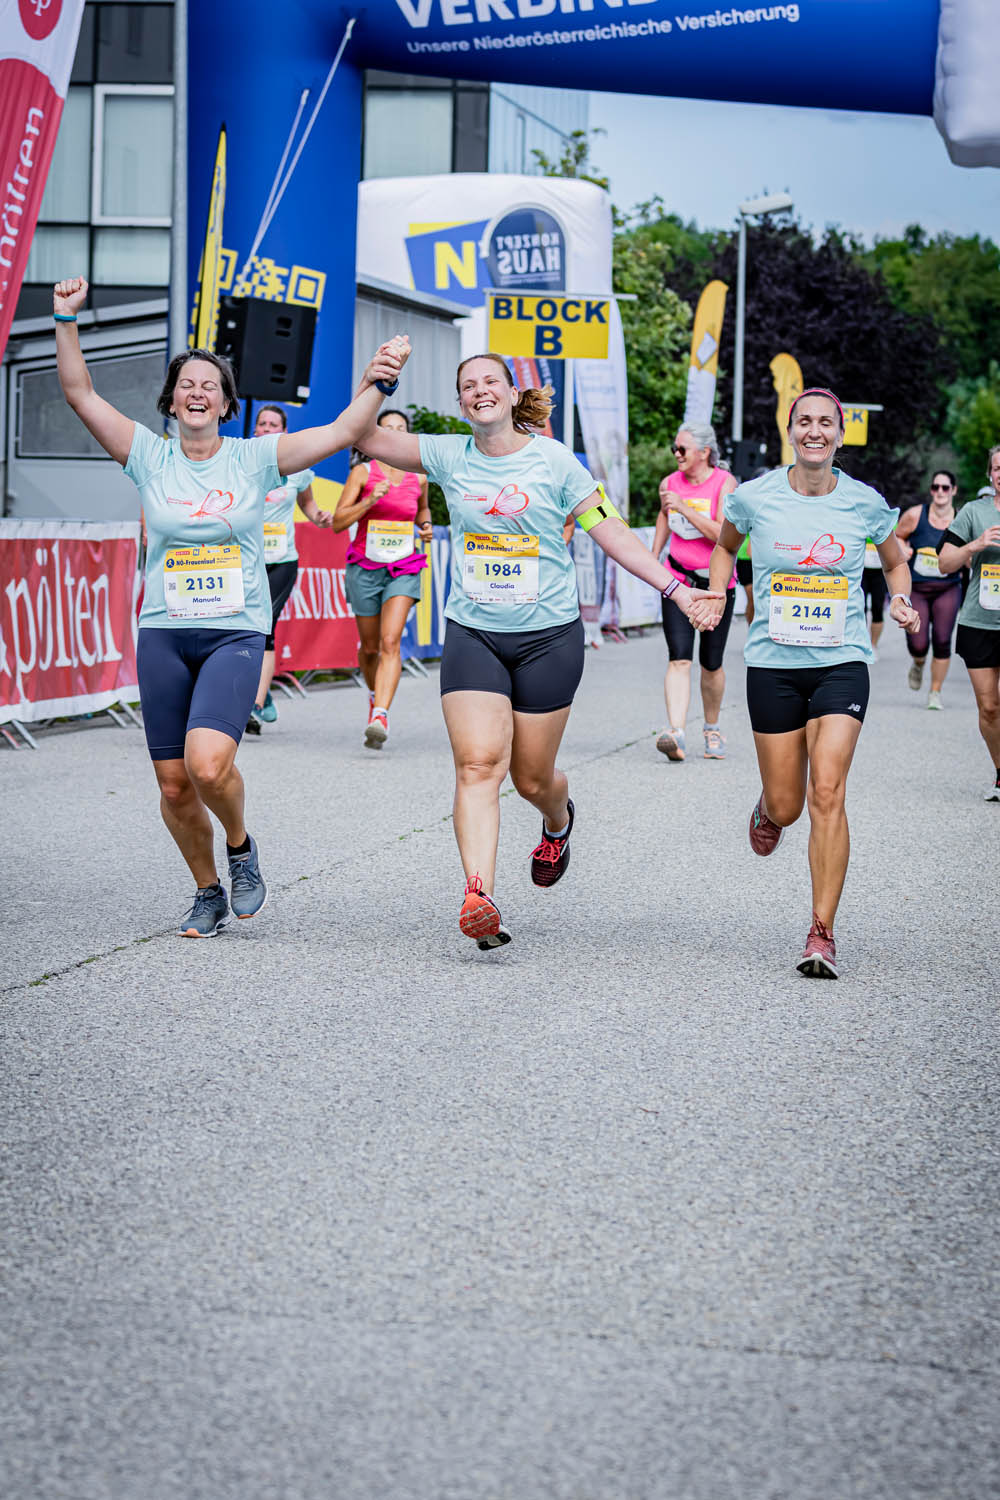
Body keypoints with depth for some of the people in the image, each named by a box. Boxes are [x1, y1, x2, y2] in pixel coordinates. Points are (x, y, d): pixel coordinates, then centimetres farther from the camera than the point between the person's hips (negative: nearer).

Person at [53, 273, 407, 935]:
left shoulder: (256, 457, 1)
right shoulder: (150, 456, 4)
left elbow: (343, 433, -5)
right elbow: (80, 392, 0)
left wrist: (376, 384, -20)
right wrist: (67, 321, -10)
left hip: (236, 634, -2)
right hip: (163, 634, 2)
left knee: (208, 763, -23)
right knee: (174, 783, 3)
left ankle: (242, 845, 7)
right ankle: (208, 892, 25)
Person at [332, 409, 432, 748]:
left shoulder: (418, 477, 4)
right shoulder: (362, 473, -3)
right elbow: (338, 522, -7)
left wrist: (426, 526, 4)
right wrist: (371, 500, -20)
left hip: (403, 569, 0)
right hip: (365, 566, 0)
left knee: (390, 642, -19)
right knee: (370, 646, 10)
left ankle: (380, 717, -30)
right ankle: (375, 693, 42)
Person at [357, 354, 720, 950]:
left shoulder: (554, 460, -2)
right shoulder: (450, 457, 3)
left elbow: (612, 532, -1)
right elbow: (368, 437, -3)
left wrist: (675, 587, -7)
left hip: (549, 635, -1)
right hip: (472, 634, 1)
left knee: (533, 777, 7)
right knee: (478, 764, -16)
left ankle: (559, 822, 45)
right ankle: (479, 896, -23)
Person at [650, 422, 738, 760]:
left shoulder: (724, 484, -10)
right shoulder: (670, 483, 3)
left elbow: (724, 535, -21)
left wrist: (684, 507, -24)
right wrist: (652, 557, 25)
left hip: (716, 582, -2)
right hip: (677, 579, 2)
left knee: (711, 663, 6)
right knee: (679, 658, -14)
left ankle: (712, 729, 29)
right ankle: (676, 733, -26)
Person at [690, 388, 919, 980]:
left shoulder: (865, 503, -2)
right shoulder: (755, 497, -3)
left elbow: (896, 561, 16)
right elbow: (726, 545, 19)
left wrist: (901, 602, -3)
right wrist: (717, 597, 3)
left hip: (842, 664, -1)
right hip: (773, 664, 1)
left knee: (827, 793, -16)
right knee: (786, 806, 6)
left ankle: (823, 933, -10)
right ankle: (769, 809, 47)